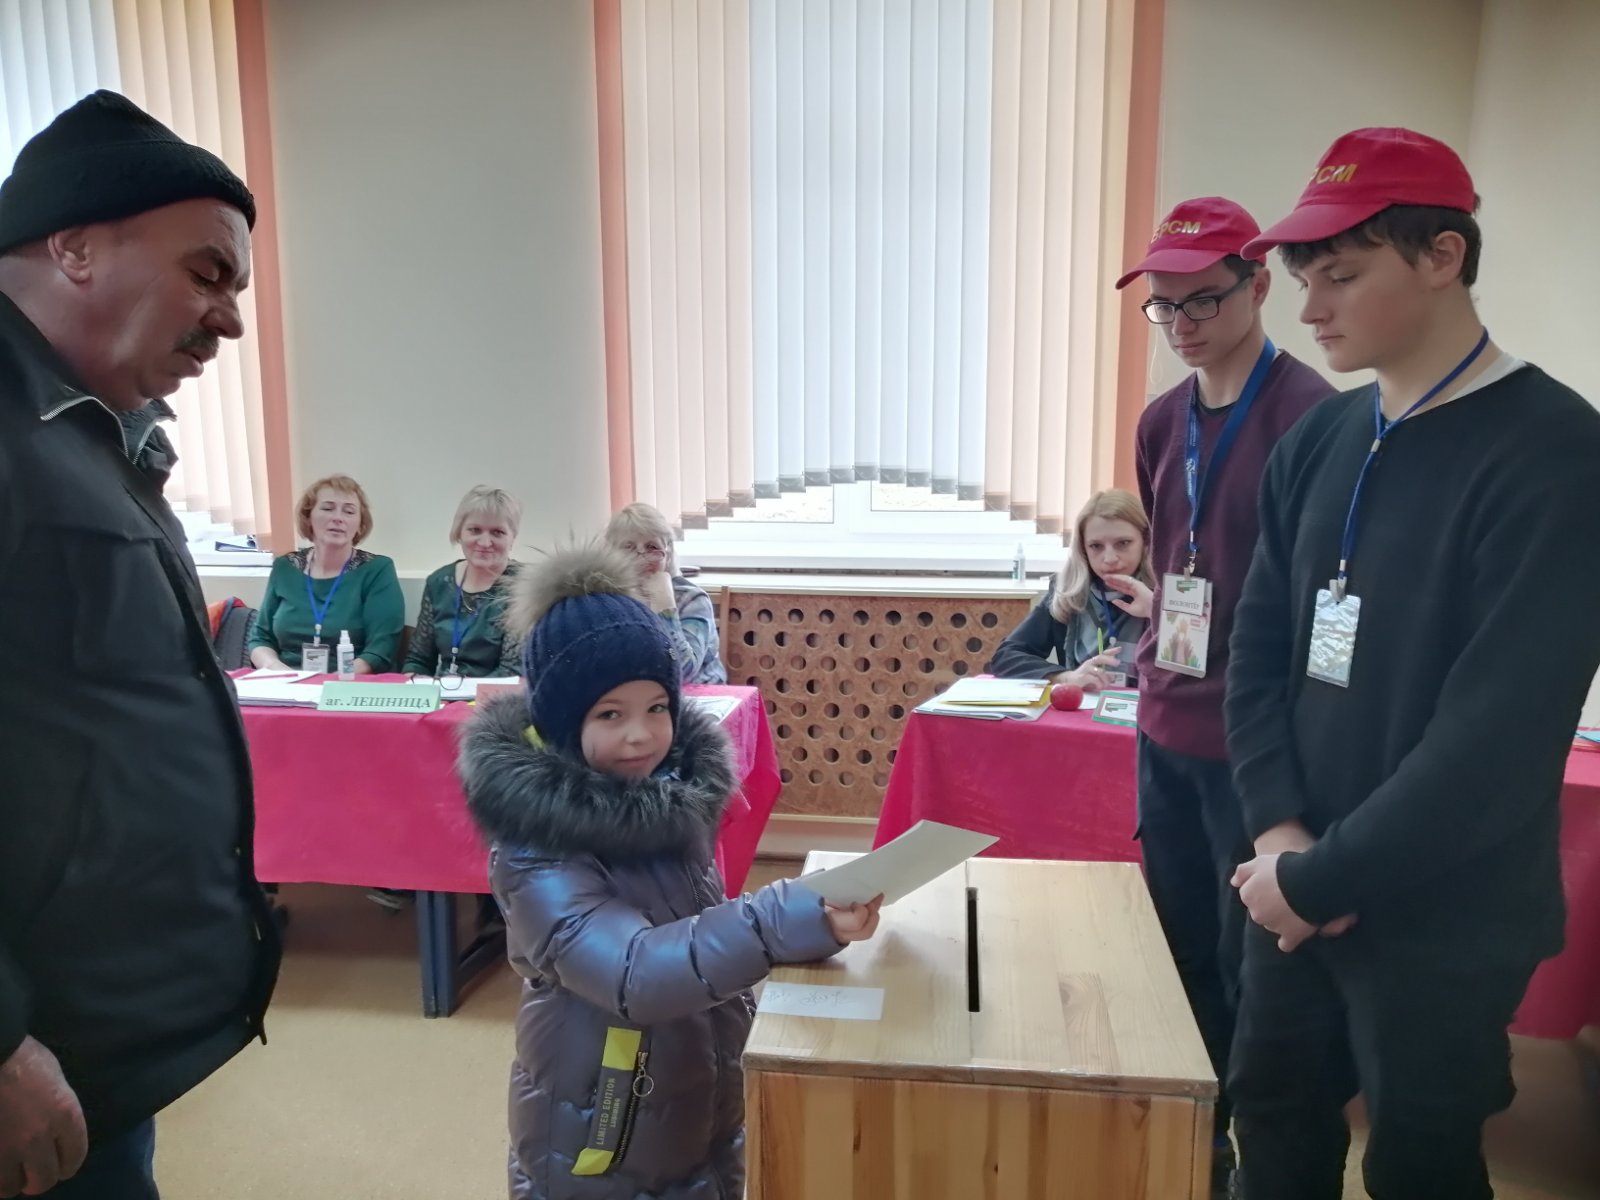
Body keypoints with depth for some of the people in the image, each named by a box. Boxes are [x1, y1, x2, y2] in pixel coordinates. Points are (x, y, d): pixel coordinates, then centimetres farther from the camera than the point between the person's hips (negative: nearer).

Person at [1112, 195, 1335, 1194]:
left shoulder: (1313, 416, -14)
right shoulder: (1163, 422, 8)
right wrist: (1156, 670, 14)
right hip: (1167, 728, 7)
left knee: (1249, 963, 7)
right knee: (1181, 951, 18)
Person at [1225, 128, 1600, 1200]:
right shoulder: (1319, 441, 3)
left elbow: (1498, 735, -22)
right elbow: (1261, 648, 4)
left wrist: (1322, 880, -16)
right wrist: (1279, 831, -9)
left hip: (1441, 923, -5)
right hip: (1301, 892, 6)